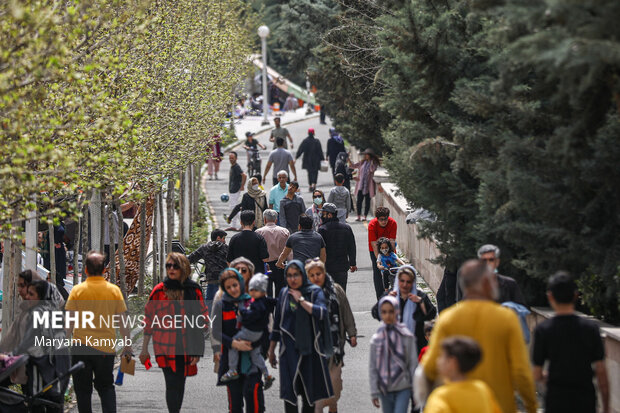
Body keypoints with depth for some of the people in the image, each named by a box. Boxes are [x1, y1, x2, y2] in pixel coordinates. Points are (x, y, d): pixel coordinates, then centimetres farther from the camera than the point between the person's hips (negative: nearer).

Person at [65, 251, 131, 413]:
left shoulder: (77, 290, -4)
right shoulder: (114, 290, 0)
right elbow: (123, 322, 3)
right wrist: (127, 346, 11)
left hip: (81, 346, -2)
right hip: (106, 348, 2)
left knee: (83, 389, 8)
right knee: (106, 387, 14)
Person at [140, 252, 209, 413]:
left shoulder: (193, 290, 3)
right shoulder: (159, 291, -1)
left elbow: (203, 317, 8)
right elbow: (149, 320, 5)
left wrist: (198, 349, 3)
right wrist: (144, 349, 5)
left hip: (187, 348, 2)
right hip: (165, 346, -2)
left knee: (180, 384, 11)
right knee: (172, 384, -12)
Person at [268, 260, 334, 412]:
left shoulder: (315, 292, -1)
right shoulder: (284, 294, 7)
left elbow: (322, 313, -20)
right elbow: (277, 324, 13)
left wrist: (301, 300, -15)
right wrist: (271, 350, 15)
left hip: (310, 348, -1)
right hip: (289, 349, 1)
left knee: (309, 394, 6)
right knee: (290, 393, -9)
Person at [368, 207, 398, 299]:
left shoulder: (392, 223, -24)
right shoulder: (372, 225, -29)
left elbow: (392, 241, -25)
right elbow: (374, 244, -31)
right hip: (375, 249, -1)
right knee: (377, 272, -8)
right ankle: (380, 298, -7)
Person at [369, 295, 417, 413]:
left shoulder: (406, 336, -4)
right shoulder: (376, 339, -1)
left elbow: (413, 364, 0)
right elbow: (372, 367, 4)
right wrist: (374, 393, 2)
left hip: (403, 387, -3)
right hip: (385, 390, 3)